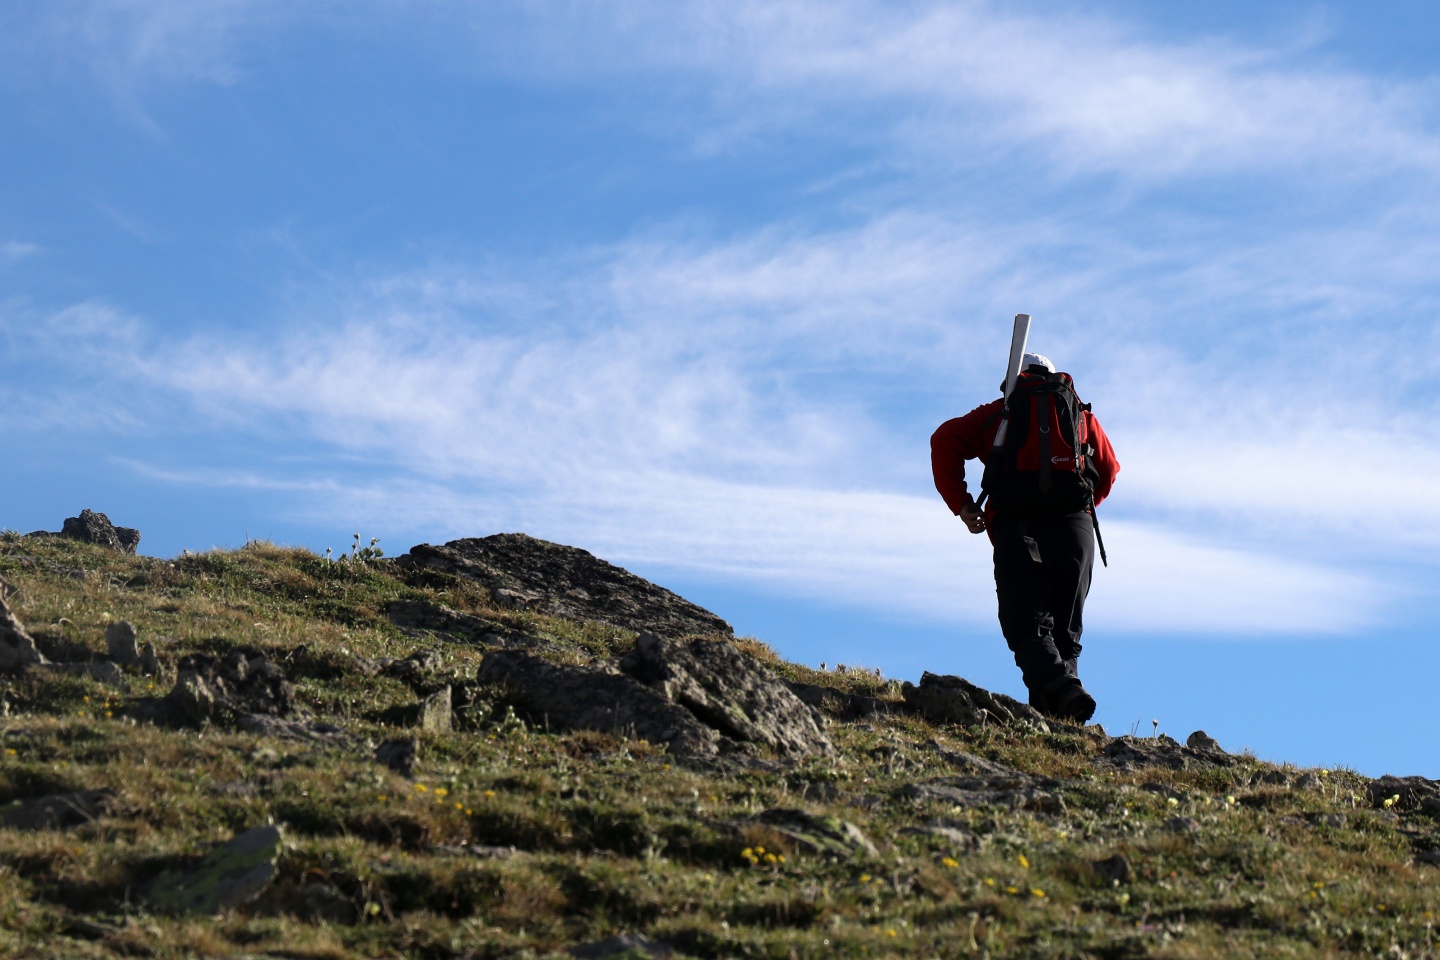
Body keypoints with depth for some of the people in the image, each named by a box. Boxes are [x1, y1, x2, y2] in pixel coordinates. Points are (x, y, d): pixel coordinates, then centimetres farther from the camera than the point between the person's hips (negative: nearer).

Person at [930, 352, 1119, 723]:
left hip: (1015, 525, -2)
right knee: (1064, 630, 8)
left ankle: (1058, 684, -39)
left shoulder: (998, 413, 21)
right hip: (1074, 526, 2)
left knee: (1028, 626, -9)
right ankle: (1057, 720, -10)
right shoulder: (1080, 414, 26)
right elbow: (1109, 470, 27)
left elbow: (945, 440, 8)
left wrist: (960, 504, 8)